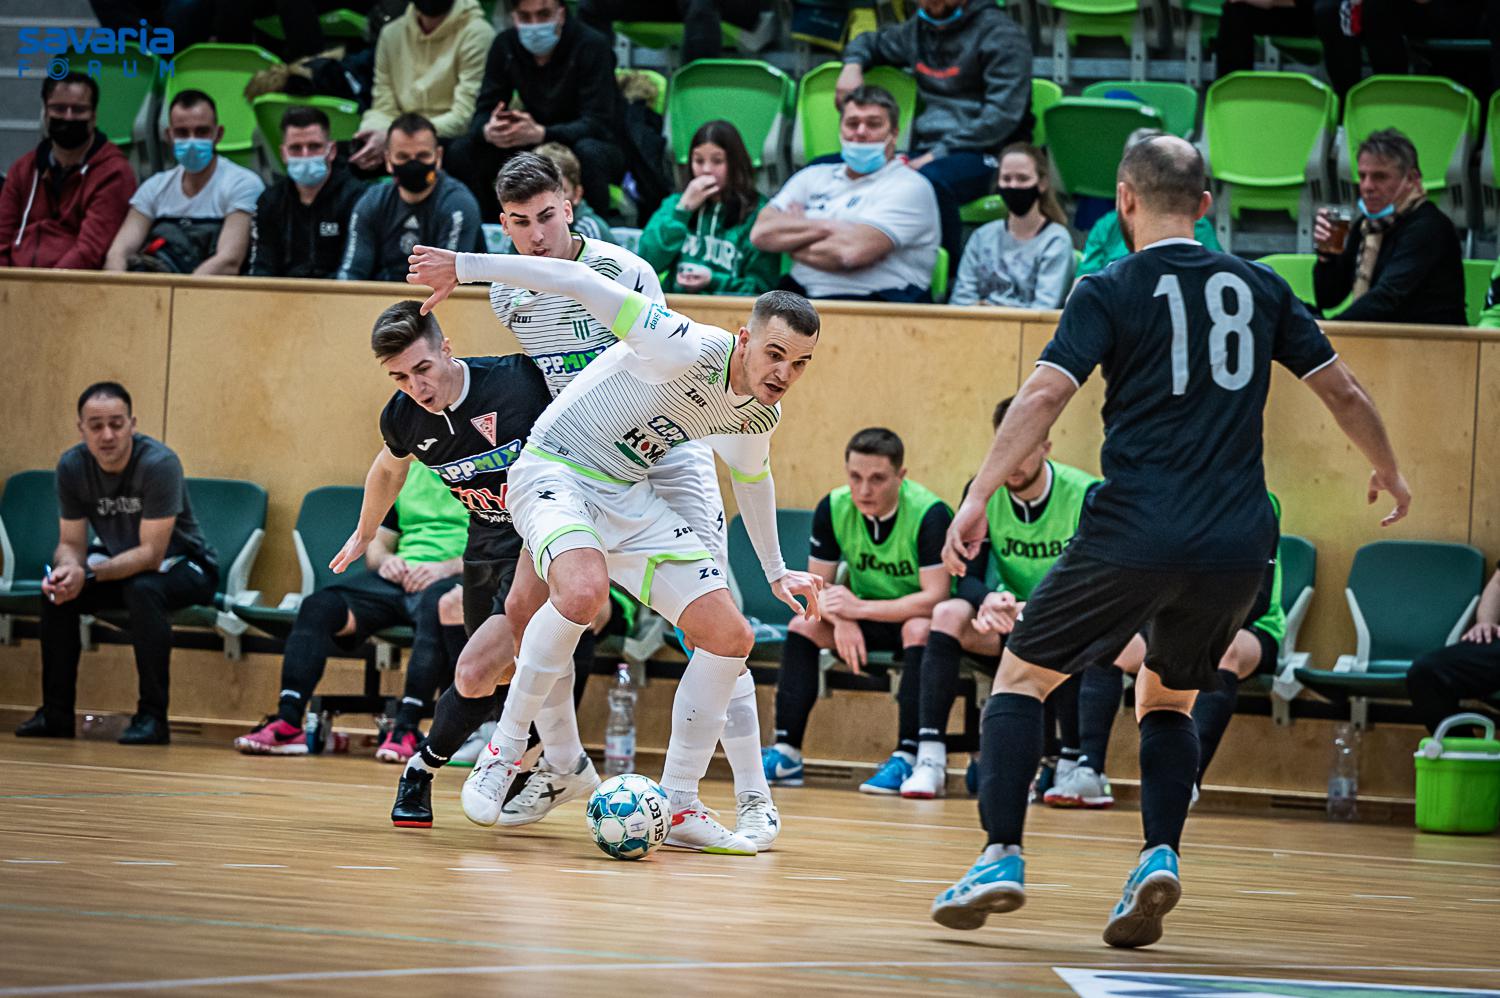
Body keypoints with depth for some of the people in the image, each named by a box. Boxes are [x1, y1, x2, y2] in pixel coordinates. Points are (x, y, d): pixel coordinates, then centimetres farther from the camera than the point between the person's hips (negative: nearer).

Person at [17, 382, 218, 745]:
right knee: (57, 589, -18)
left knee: (143, 590, -36)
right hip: (119, 558, 5)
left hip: (182, 563, -5)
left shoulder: (158, 464, -29)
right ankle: (55, 714, -7)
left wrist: (89, 574, -42)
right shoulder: (72, 466, -12)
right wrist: (67, 568, -32)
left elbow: (151, 554, -30)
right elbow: (71, 543, -7)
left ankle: (152, 717, -29)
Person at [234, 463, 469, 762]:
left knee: (435, 606, -42)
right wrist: (384, 560, 0)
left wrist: (449, 567, -17)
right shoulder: (403, 471, 24)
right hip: (399, 577, 5)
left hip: (454, 580, -5)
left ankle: (406, 729, -44)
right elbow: (376, 544, 25)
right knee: (318, 606, -20)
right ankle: (286, 724, -30)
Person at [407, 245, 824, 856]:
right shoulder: (690, 350, -25)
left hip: (630, 497, 8)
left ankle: (679, 807, 9)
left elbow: (751, 475, 24)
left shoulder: (760, 413, 0)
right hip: (555, 473, -8)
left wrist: (776, 571, 29)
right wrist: (468, 267, -28)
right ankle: (503, 754, -21)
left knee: (729, 637, -1)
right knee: (584, 590, -38)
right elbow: (583, 283, -25)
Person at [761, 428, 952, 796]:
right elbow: (818, 585, -5)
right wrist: (842, 619, -27)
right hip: (870, 617, 5)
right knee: (804, 625, -16)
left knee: (918, 630, -36)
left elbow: (934, 597, -30)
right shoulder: (833, 509, -11)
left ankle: (907, 757, -36)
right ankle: (786, 754, -17)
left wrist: (860, 608, -33)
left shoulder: (930, 514, -26)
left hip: (917, 617, -5)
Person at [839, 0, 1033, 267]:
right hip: (927, 151, 7)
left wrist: (939, 154, -19)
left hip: (984, 154, -7)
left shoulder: (999, 32, -3)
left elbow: (1004, 113, -13)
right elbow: (870, 42, 41)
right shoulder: (918, 30, 19)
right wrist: (853, 64, 15)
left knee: (930, 179, -40)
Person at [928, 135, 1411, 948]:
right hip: (1238, 544, 4)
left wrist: (978, 498, -15)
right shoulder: (1259, 288, 12)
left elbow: (1042, 398, -11)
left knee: (1021, 674, 12)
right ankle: (1160, 857, 1)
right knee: (1168, 699, 23)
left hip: (1135, 533, -4)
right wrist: (1387, 473, 33)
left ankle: (1003, 856, -2)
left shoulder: (1110, 292, 1)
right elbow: (1343, 393, 17)